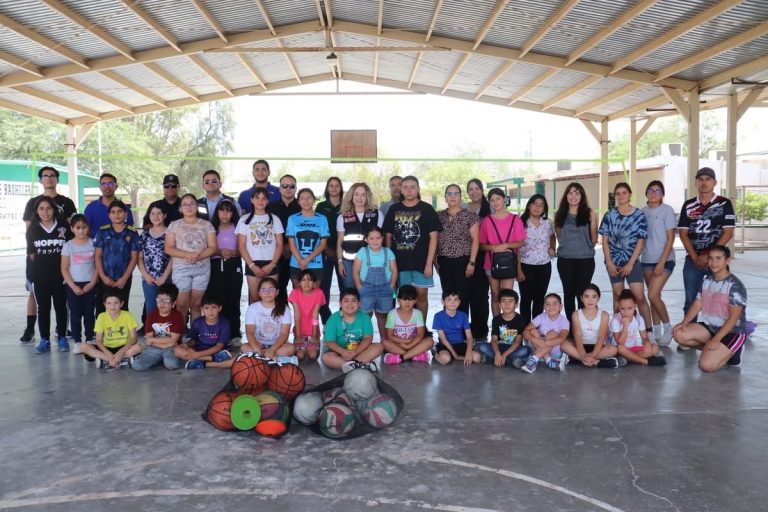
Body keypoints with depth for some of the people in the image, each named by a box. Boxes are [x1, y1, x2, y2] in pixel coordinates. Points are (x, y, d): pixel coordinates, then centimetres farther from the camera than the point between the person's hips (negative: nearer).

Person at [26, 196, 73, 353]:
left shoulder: (64, 228, -1)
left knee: (61, 307, 6)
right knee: (43, 308, 7)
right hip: (39, 277, 1)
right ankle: (44, 340, 14)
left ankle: (62, 338, 16)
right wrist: (41, 265, -1)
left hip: (60, 275, -1)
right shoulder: (32, 230, 3)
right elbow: (31, 253, 7)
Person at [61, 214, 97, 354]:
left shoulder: (93, 244, -1)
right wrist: (73, 286, -10)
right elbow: (64, 269, -3)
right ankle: (77, 341, 13)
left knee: (89, 314, 8)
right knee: (75, 314, 5)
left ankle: (90, 340, 17)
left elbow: (98, 265, 0)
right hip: (73, 285, 0)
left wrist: (92, 283, -9)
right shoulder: (68, 245, -3)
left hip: (89, 285, 1)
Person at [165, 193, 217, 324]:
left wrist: (199, 256, -16)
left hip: (202, 268, 1)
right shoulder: (174, 225, 7)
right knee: (182, 304, -5)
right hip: (181, 268, -1)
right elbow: (168, 248, 0)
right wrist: (187, 255, -15)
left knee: (196, 304, 5)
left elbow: (213, 247, 2)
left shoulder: (206, 225, 8)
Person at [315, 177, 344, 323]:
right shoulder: (321, 207, 7)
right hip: (325, 252, 0)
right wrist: (327, 249, -6)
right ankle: (326, 321, 7)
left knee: (345, 285, -1)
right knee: (323, 286, -2)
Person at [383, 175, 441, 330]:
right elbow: (388, 236, 11)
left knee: (421, 295, 1)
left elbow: (433, 237, -4)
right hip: (400, 261, 2)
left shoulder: (427, 209, -1)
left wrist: (429, 263, -10)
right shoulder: (394, 209, 7)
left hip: (421, 261, -2)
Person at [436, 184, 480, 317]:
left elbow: (475, 240, -5)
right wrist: (434, 260, 6)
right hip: (444, 262, 3)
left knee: (463, 297, -1)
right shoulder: (440, 216, 8)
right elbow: (435, 239, 12)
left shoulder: (470, 215, -3)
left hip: (463, 261, -3)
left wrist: (472, 262, -11)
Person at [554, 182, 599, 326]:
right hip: (565, 260, 2)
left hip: (585, 259, -2)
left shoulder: (589, 213, -2)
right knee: (569, 293, 8)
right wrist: (567, 247, 11)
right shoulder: (560, 214, 5)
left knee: (582, 293, 1)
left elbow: (594, 237, 4)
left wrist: (586, 248, 11)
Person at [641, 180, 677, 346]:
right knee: (654, 296, 10)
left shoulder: (667, 210, -6)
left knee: (653, 295, -14)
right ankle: (656, 332, 19)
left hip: (664, 260, -4)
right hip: (646, 260, 4)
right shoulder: (642, 211, 6)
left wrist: (661, 262, -14)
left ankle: (667, 327, 7)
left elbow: (670, 238, -8)